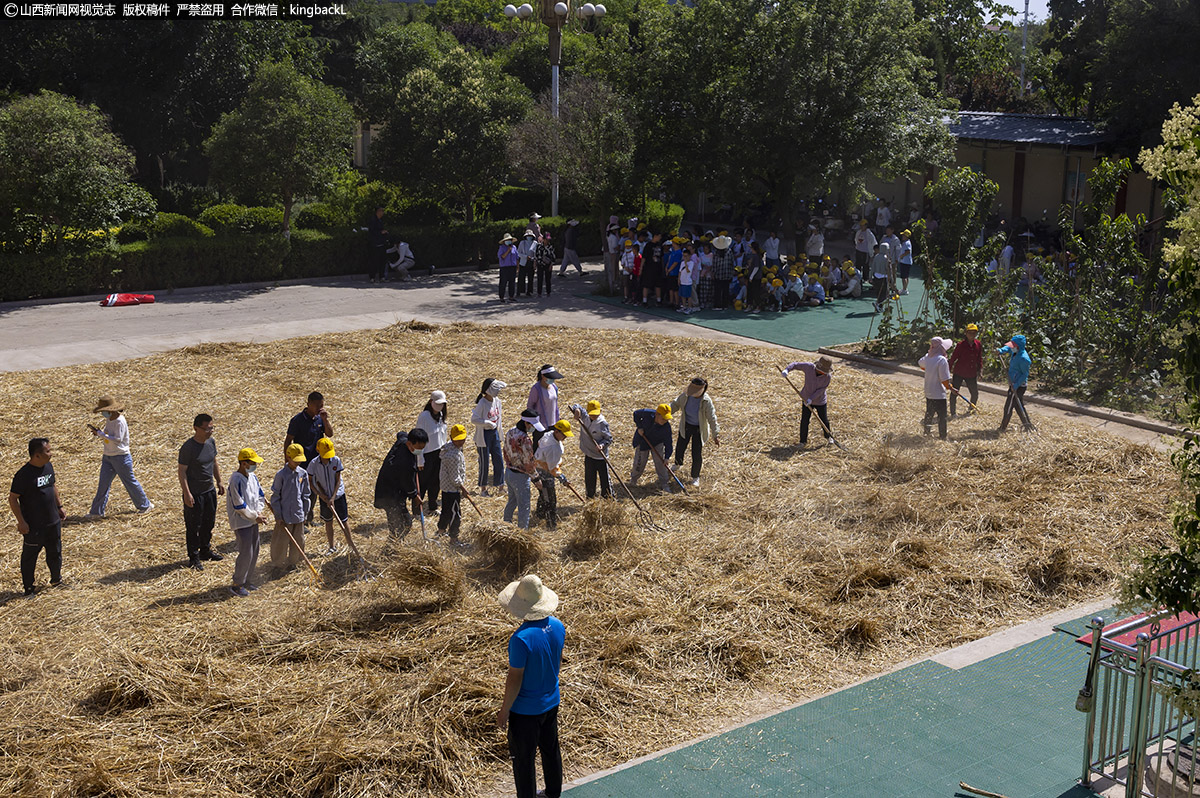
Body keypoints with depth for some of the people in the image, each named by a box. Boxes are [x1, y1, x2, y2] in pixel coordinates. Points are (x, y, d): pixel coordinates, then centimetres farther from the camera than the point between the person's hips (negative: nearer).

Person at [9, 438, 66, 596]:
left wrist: (59, 507, 19)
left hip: (53, 521, 7)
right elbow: (13, 499, -16)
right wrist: (21, 522, -17)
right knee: (30, 556, 8)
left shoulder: (48, 466, 2)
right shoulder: (24, 474, -21)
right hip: (33, 526, -7)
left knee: (55, 552, 19)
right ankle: (28, 587, 21)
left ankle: (56, 579, 38)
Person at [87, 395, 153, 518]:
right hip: (108, 457, 8)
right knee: (103, 484, 6)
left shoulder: (120, 421, -22)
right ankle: (97, 512, 12)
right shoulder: (109, 419, 5)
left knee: (130, 482, 5)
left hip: (121, 457, -8)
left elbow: (118, 439, -27)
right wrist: (98, 432, -4)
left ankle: (145, 505, 23)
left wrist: (100, 434, -25)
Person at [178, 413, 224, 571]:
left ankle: (206, 550, 37)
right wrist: (187, 494, -20)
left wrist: (219, 482, 17)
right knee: (194, 527, 4)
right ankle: (194, 558, 17)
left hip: (210, 491, 7)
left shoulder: (211, 442, 2)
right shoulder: (188, 447, -20)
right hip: (194, 494, -7)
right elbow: (182, 471, -17)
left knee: (209, 522, 19)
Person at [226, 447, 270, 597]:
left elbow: (260, 496, 13)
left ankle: (246, 580, 29)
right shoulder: (236, 480, -22)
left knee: (254, 552, 14)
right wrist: (255, 517, -14)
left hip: (253, 520, 9)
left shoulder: (253, 477, 5)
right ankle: (237, 584, 8)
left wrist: (259, 513, -3)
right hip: (241, 522, -9)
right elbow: (239, 505, -22)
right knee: (246, 553, -6)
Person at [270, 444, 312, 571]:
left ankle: (293, 561, 31)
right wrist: (278, 516, -9)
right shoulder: (281, 474, -12)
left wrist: (305, 511, 9)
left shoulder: (303, 473, 0)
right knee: (281, 541, 6)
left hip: (298, 514, 4)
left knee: (298, 540, 11)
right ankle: (277, 563, 25)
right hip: (284, 515, -4)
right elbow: (275, 496, -7)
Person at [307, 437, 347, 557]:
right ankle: (332, 546, 32)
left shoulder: (336, 460, -17)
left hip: (338, 495, -2)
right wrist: (321, 495, -14)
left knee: (342, 522, -1)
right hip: (324, 497, 2)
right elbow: (310, 482, -6)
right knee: (328, 522, 15)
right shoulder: (314, 463, -15)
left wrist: (333, 498, -19)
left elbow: (338, 480, -13)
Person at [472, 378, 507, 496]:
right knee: (484, 461, 3)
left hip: (494, 433, 7)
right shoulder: (482, 403, -20)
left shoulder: (496, 401, 2)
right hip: (484, 434, -7)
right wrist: (488, 423, -23)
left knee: (499, 459, 9)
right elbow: (474, 419, -20)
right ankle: (483, 488, 18)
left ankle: (498, 484, 23)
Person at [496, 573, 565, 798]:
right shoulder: (557, 626, -10)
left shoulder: (521, 639, -31)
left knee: (524, 758, 12)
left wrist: (504, 710, -10)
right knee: (551, 749, 25)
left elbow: (515, 679, -23)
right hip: (551, 702, 7)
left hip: (525, 710, -7)